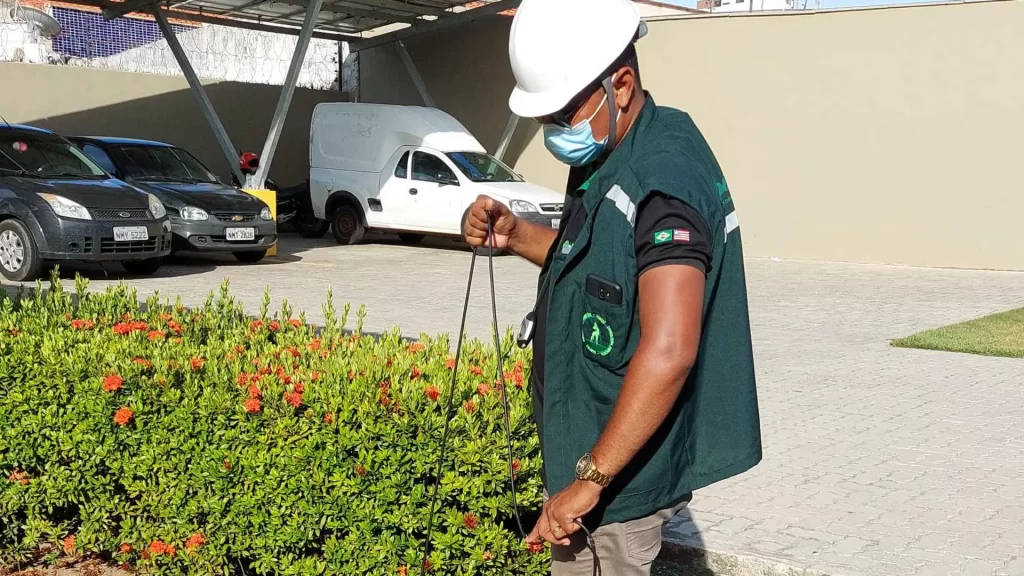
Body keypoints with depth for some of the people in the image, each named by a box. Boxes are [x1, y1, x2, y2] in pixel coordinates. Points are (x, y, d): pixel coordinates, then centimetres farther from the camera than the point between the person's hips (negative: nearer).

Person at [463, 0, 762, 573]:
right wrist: (516, 235, 3)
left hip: (628, 461, -10)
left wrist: (592, 477, -27)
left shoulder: (663, 179, -26)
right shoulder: (615, 154, 6)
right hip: (589, 437, 10)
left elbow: (668, 353, -33)